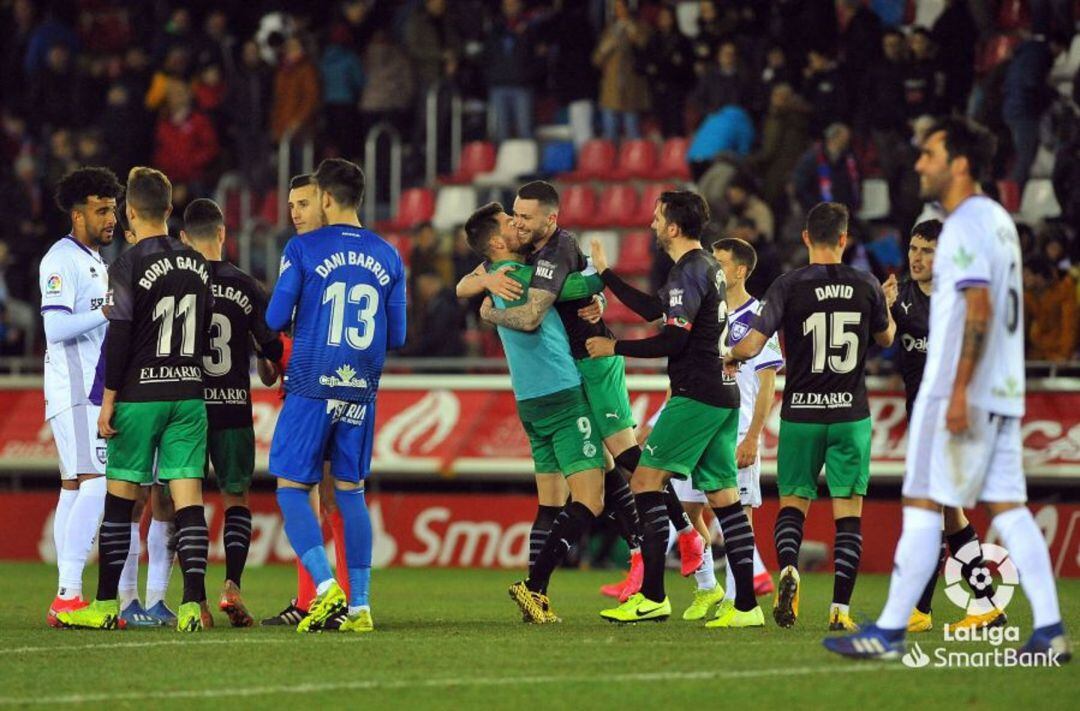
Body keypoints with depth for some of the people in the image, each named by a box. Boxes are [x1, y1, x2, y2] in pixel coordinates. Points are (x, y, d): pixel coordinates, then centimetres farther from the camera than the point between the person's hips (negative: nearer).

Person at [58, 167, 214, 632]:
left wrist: (108, 401, -8)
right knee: (187, 494, -1)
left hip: (139, 396, -4)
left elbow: (118, 339, -12)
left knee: (120, 496, 4)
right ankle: (193, 603, -10)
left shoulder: (128, 267, -11)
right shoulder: (197, 265, 8)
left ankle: (106, 605, 9)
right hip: (188, 392, 4)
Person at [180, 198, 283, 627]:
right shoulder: (244, 287, 1)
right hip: (234, 407, 1)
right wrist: (272, 373, 30)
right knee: (235, 498, 13)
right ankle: (232, 586, -5)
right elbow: (271, 347, 7)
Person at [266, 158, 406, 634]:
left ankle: (326, 588, -15)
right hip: (361, 392, 4)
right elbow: (396, 337, 10)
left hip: (311, 386, -4)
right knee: (351, 492, 10)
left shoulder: (303, 249, -5)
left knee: (292, 488, 3)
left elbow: (276, 319, -4)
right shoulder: (388, 257, 7)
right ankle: (359, 606, 6)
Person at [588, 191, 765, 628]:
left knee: (645, 481, -7)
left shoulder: (689, 272, -12)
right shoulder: (707, 267, 18)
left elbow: (673, 340, -18)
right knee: (723, 496, 6)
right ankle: (746, 606, 1)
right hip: (722, 395, 10)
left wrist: (614, 348, -7)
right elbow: (654, 310, 29)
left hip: (696, 395, -10)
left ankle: (652, 597, -11)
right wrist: (605, 274, 34)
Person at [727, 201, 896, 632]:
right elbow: (886, 338, 18)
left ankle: (788, 567, -17)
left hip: (801, 414, 0)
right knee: (848, 512, 3)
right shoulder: (866, 286, -1)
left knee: (793, 503, 11)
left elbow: (752, 346, -10)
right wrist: (886, 306, 38)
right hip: (851, 414, 0)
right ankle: (841, 608, -5)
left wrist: (730, 357, 13)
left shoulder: (788, 286, -7)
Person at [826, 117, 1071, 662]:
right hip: (1003, 392, 9)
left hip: (961, 391, -9)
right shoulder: (999, 220, 18)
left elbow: (979, 309, -21)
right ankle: (1049, 631, -1)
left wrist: (959, 390, -24)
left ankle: (889, 631, -4)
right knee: (1008, 506, 6)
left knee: (922, 504, -5)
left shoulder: (965, 224, -12)